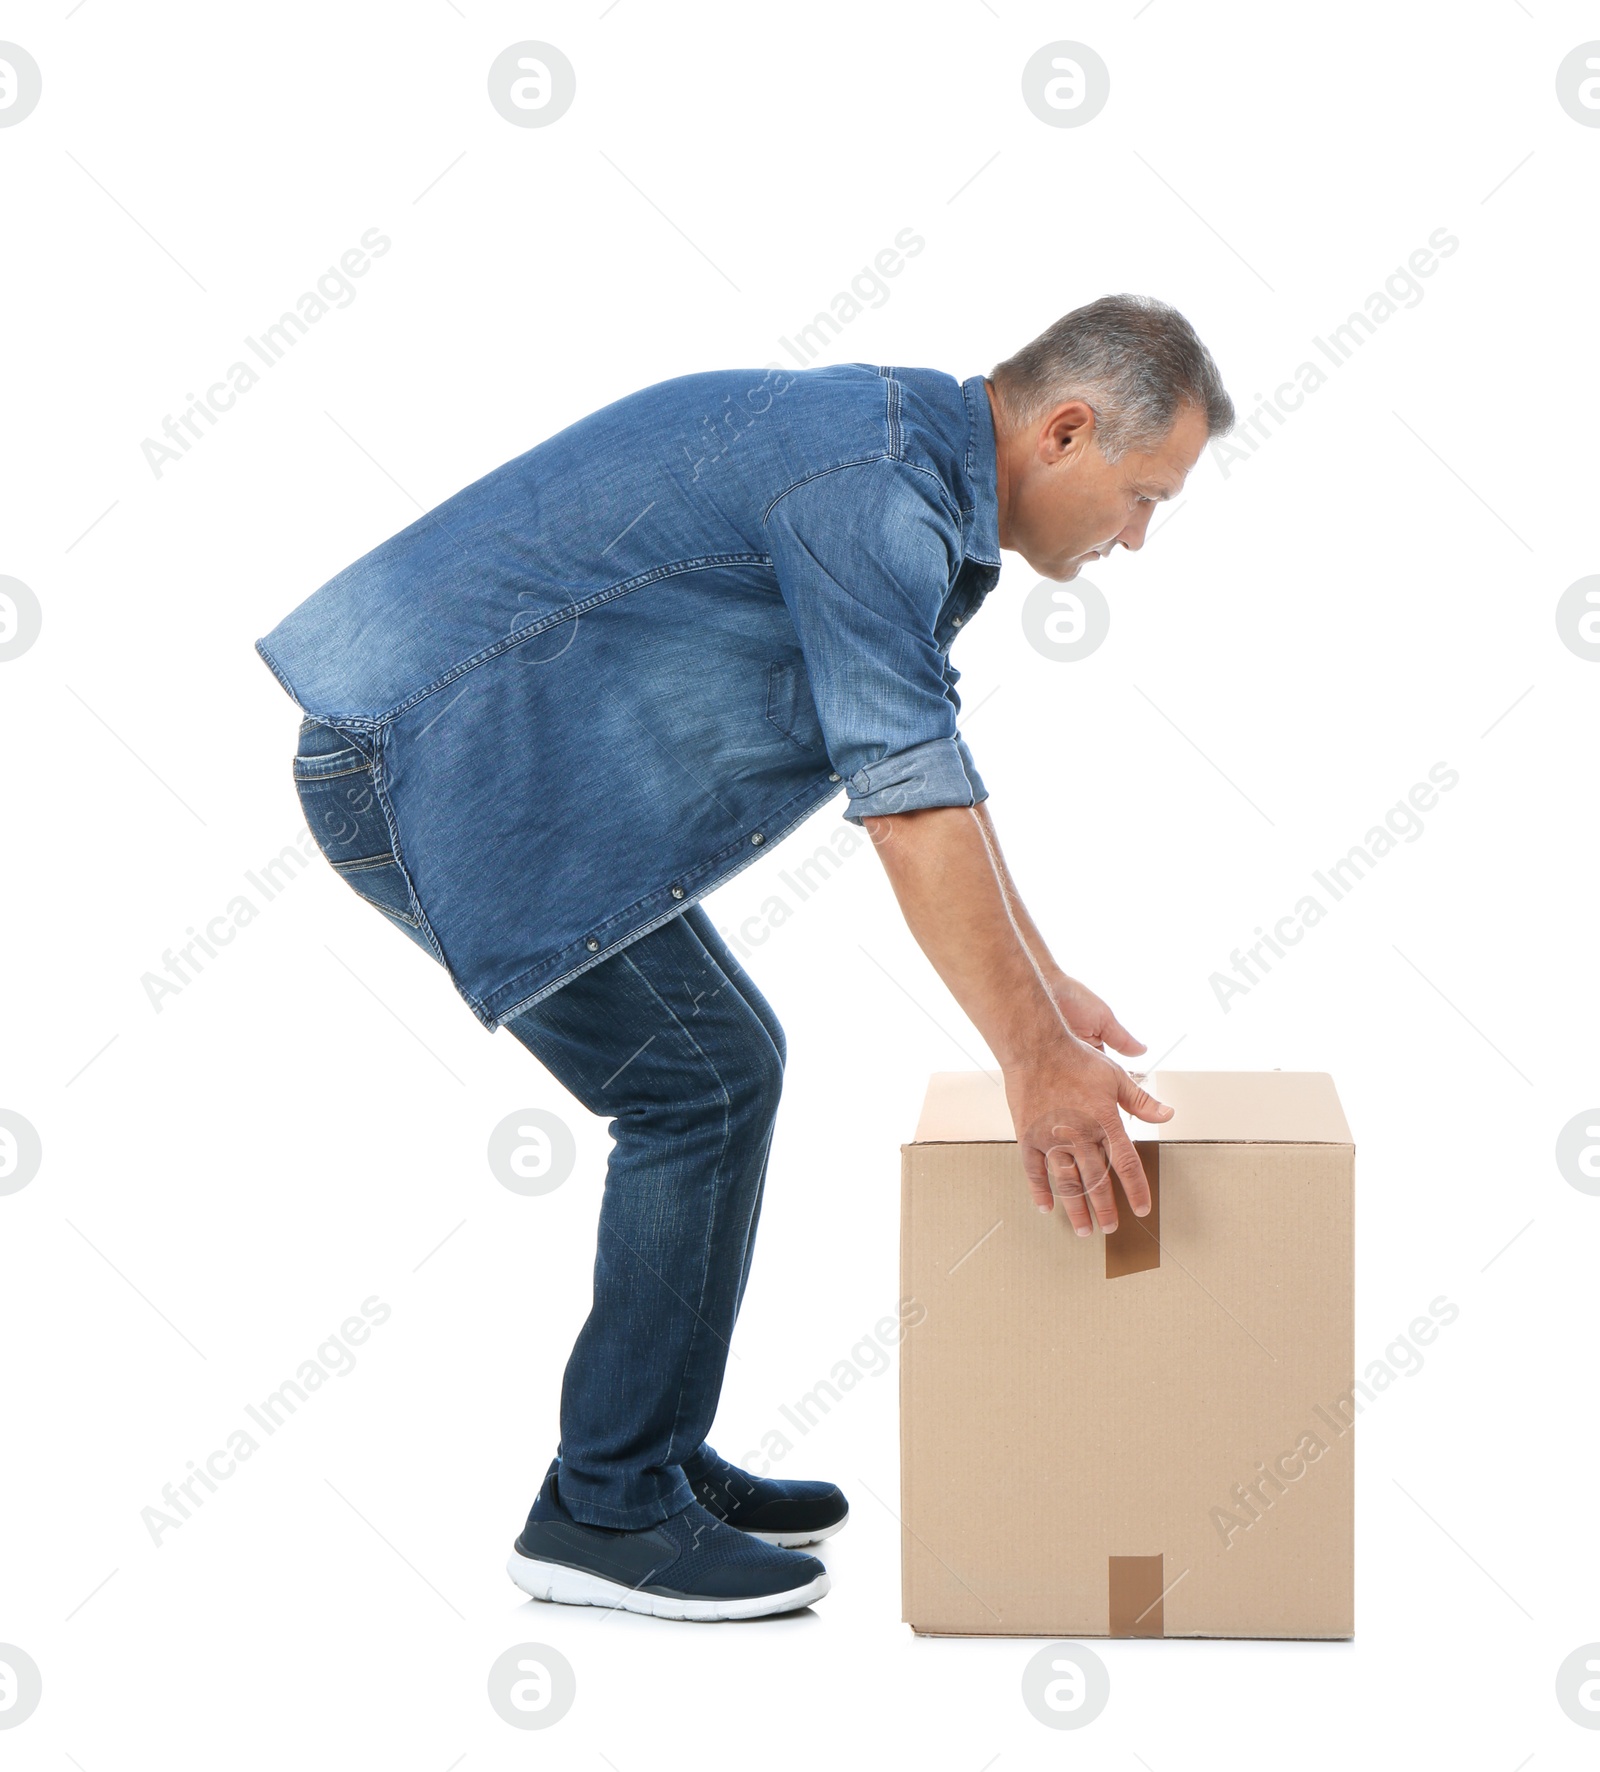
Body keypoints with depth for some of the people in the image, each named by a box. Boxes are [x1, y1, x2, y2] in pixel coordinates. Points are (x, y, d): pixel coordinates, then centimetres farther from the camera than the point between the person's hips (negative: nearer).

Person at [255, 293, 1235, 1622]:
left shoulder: (921, 482, 13)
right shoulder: (870, 488, -20)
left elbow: (934, 763, 24)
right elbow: (910, 801, -24)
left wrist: (1040, 983, 25)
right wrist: (1033, 1059, -21)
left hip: (488, 756, 10)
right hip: (435, 759, -10)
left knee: (725, 1064, 12)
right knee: (705, 1080, -9)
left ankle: (651, 1457, 21)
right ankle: (605, 1513, 1)